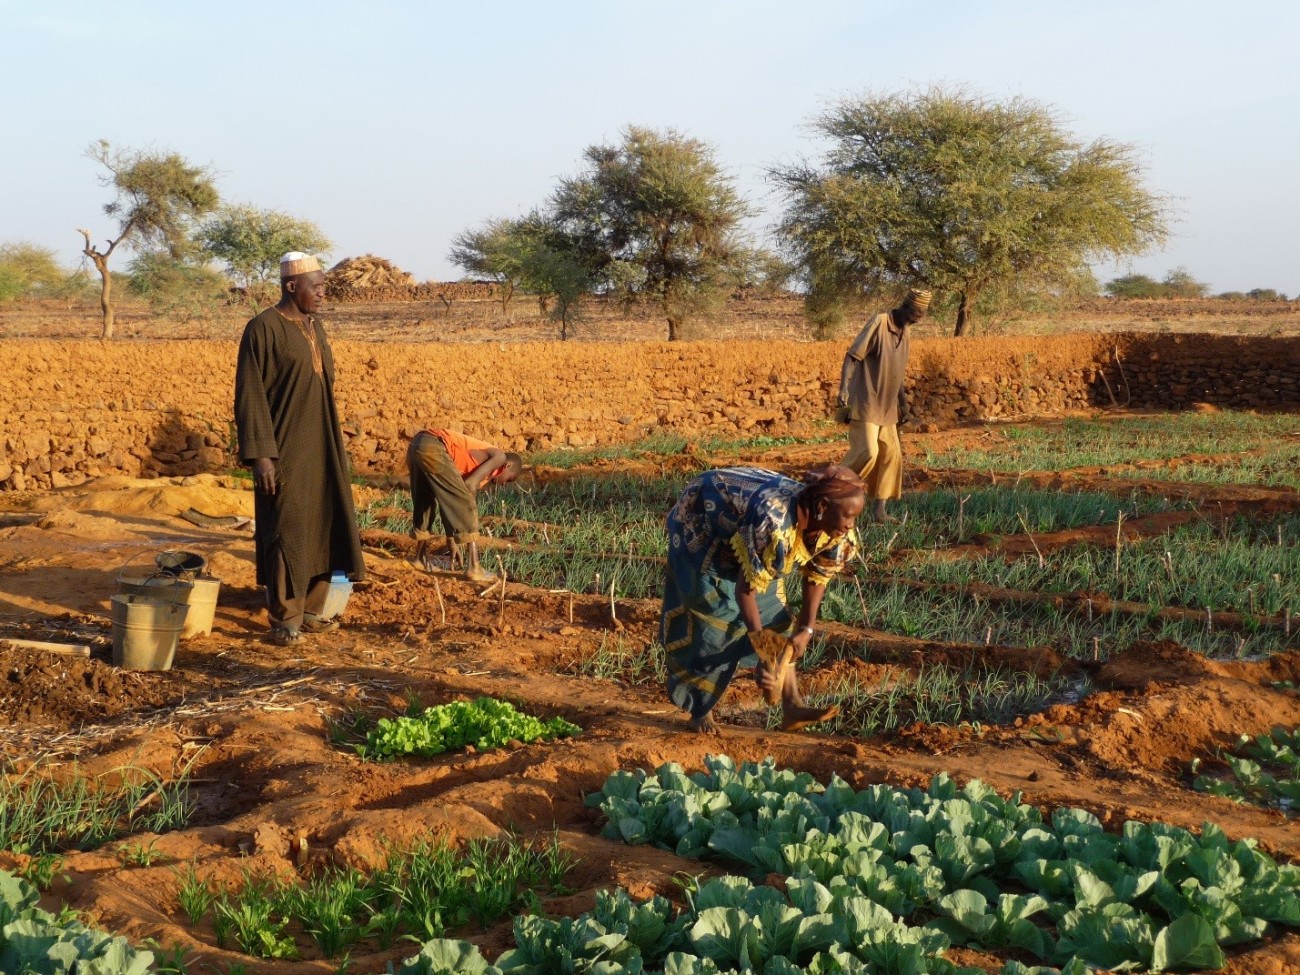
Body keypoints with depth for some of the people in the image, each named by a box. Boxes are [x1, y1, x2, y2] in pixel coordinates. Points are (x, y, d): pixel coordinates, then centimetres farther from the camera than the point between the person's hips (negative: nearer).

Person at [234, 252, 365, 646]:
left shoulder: (313, 326, 11)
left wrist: (333, 445, 18)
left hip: (321, 447, 8)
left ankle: (309, 609, 22)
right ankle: (284, 618, 9)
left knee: (320, 525, 11)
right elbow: (249, 394, -15)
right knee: (286, 529, -2)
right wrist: (260, 454, -20)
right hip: (284, 448, -8)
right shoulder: (264, 328, -13)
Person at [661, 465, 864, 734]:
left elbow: (817, 578, -2)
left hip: (744, 529, 7)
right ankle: (699, 711, 8)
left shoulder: (835, 533, -20)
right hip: (700, 524, -7)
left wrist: (806, 630, -11)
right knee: (712, 619, -7)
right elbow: (745, 589, -36)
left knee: (773, 615, -2)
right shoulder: (774, 523, -43)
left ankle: (792, 705, -2)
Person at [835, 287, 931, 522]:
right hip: (865, 404, -8)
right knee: (867, 452, -16)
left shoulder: (903, 335, 12)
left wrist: (903, 405, 22)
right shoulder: (879, 322, -12)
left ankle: (878, 509, 12)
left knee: (891, 455, 6)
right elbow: (852, 355, -17)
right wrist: (844, 389, -27)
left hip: (887, 408, 8)